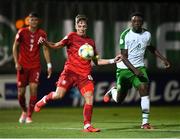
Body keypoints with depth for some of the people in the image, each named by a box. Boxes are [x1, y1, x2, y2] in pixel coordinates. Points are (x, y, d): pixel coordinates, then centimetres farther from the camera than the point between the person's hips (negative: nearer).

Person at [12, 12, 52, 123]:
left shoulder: (42, 34, 0)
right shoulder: (22, 32, -3)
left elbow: (45, 49, 7)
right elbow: (15, 47, 3)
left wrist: (49, 65, -1)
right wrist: (16, 62, -7)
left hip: (35, 66, 0)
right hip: (23, 66, 0)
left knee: (33, 88, -15)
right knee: (21, 92, 1)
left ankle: (29, 116, -5)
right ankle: (24, 111, 30)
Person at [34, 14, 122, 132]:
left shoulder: (91, 42, 16)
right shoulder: (72, 36, 4)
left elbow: (96, 61, 22)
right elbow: (56, 45, -5)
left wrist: (112, 61, 13)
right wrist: (45, 42, -24)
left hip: (85, 74, 3)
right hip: (70, 70, -3)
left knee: (90, 97, -10)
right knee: (59, 94, -15)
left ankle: (87, 125, -1)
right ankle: (45, 99, 20)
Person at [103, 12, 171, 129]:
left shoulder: (147, 34, 0)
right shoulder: (125, 35, -14)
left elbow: (151, 48, 23)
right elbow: (124, 57, -16)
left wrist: (163, 59, 15)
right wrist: (134, 70, -28)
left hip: (139, 67, 3)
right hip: (124, 68, -3)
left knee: (144, 88, -22)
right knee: (119, 100, 6)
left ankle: (145, 122, -18)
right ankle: (113, 91, 45)